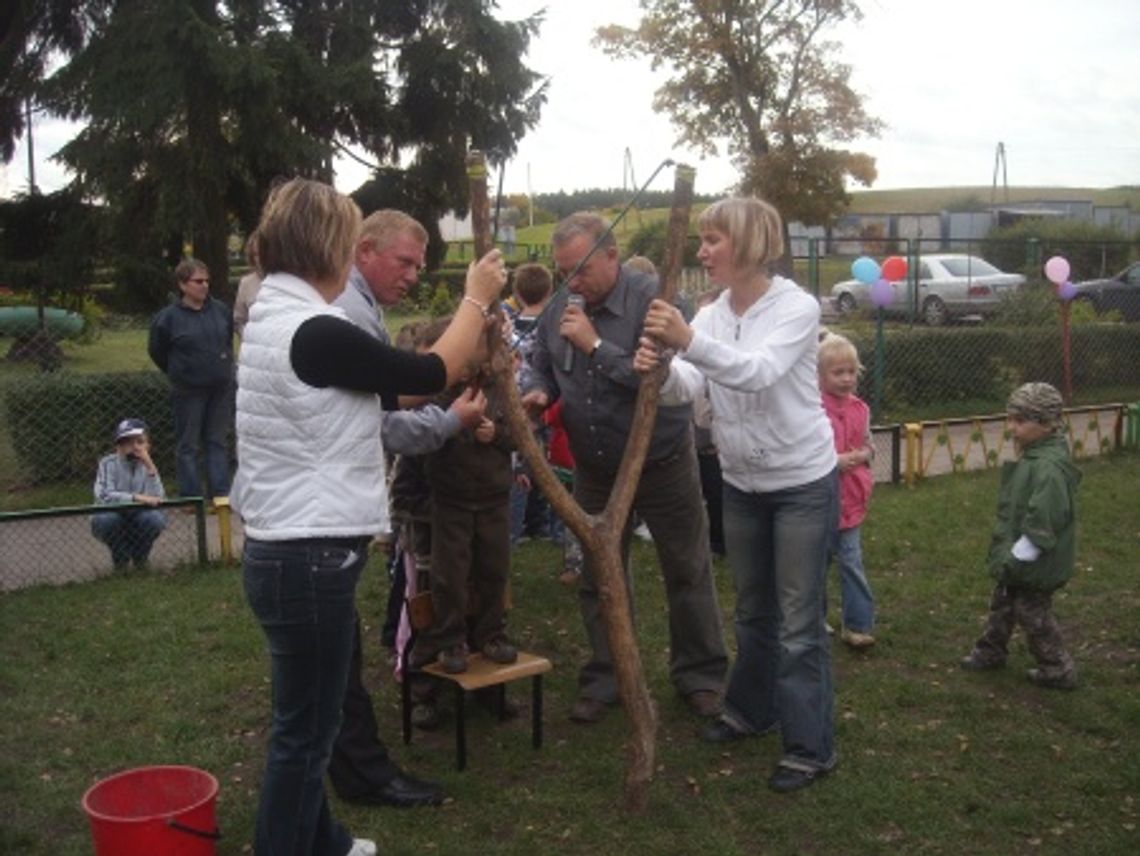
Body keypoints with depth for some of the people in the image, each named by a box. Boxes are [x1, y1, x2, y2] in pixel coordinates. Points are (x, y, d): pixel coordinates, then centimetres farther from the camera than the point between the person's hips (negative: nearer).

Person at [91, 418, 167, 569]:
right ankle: (120, 557, -2)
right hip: (114, 522, -1)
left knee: (156, 518, -29)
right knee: (104, 519, -34)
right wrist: (136, 498, -38)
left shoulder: (148, 466, -6)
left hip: (139, 521, 1)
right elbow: (104, 496, -27)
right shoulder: (108, 464, -12)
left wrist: (150, 468, -29)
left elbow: (158, 500, -21)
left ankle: (140, 557, 1)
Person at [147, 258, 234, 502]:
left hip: (221, 389, 3)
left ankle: (220, 492, 16)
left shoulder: (221, 310, 1)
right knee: (188, 445, 4)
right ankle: (191, 496, 11)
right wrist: (178, 373, 9)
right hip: (189, 391, -3)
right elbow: (156, 351, 4)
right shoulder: (168, 317, -9)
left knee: (218, 441, 10)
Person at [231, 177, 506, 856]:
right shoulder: (316, 332, -22)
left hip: (287, 551, 11)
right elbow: (428, 375, -11)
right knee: (305, 729, 3)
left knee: (310, 720, 24)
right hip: (310, 560, -11)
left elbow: (386, 387, 16)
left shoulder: (274, 317, 9)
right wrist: (477, 298, 5)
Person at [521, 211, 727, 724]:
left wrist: (597, 345, -29)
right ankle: (604, 679, 30)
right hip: (594, 470, 5)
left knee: (687, 574, 10)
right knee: (599, 580, 14)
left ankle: (700, 675, 28)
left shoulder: (654, 300, -19)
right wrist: (539, 392, -9)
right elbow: (544, 368, 13)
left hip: (661, 464, -5)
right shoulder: (559, 310, -1)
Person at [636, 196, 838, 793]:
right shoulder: (711, 315, 1)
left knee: (799, 621, 0)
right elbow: (689, 387, -13)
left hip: (802, 482, -6)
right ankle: (751, 710, 39)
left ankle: (810, 746, 12)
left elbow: (759, 371, -34)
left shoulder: (797, 307, -16)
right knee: (753, 610, 21)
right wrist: (660, 370, -36)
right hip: (741, 483, 6)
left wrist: (689, 341, -48)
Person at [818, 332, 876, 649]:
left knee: (852, 563, 4)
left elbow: (869, 447, 15)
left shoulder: (860, 409, 3)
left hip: (850, 499, 3)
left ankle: (857, 625, 12)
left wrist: (862, 456, -7)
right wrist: (834, 461, -23)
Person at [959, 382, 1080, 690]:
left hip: (1034, 568, -10)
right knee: (1002, 604, 24)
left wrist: (1014, 561, -23)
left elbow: (1041, 526, -30)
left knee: (1033, 615, 7)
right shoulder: (1030, 457, 4)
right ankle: (991, 650, 42)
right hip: (1016, 561, 10)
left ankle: (1058, 670, 24)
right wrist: (1006, 558, 15)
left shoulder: (1049, 469, -29)